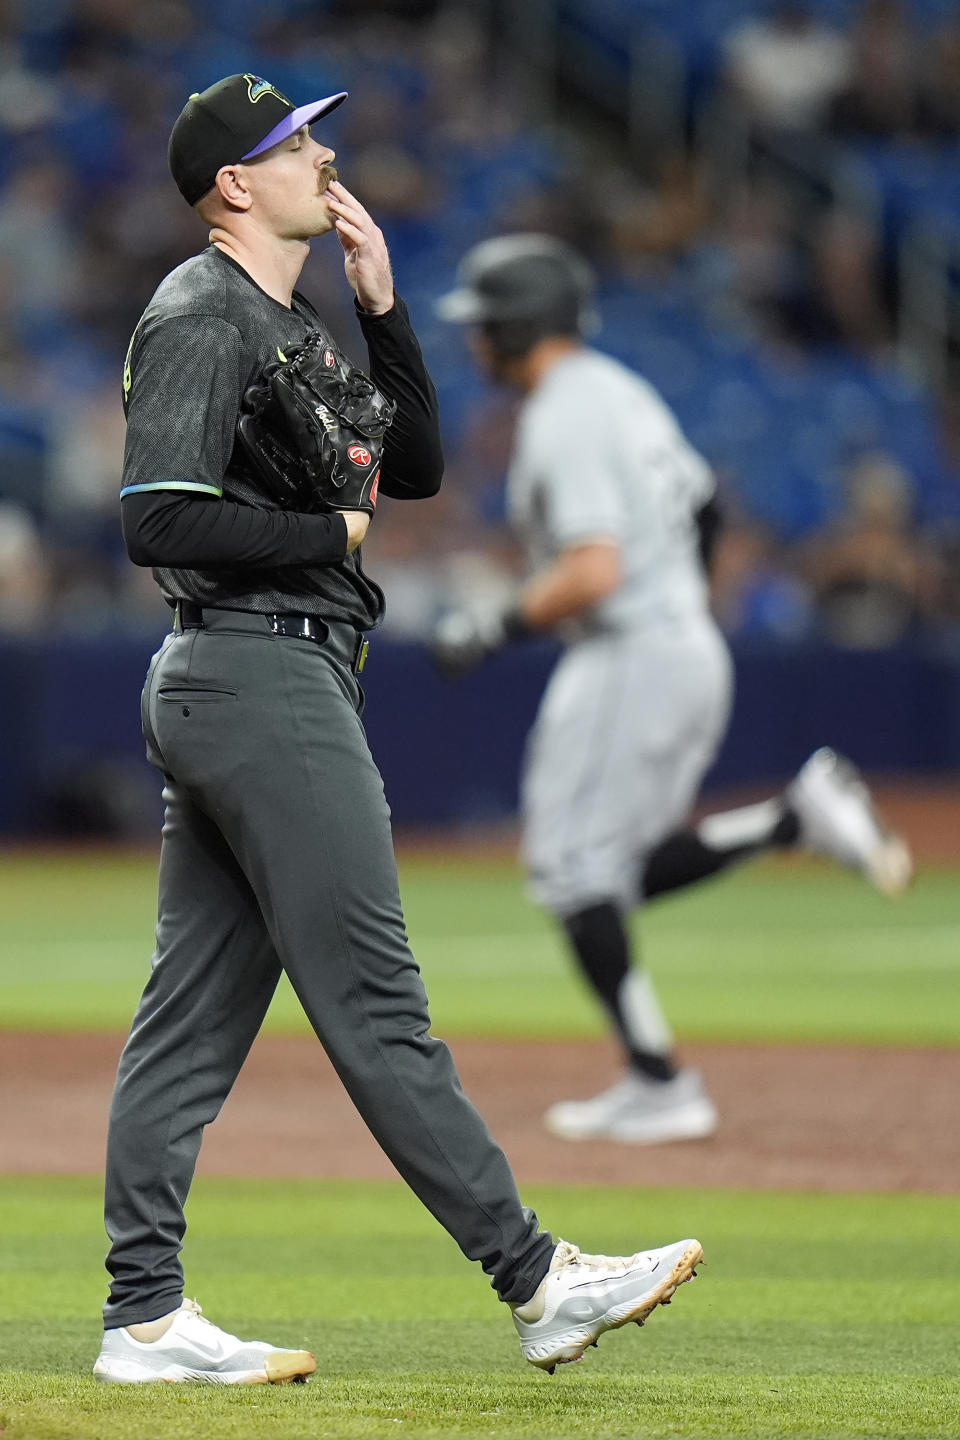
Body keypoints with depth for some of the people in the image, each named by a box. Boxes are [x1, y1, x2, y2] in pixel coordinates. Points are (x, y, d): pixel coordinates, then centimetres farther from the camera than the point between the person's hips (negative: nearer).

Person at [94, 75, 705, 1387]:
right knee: (373, 999, -8)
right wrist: (329, 532, -11)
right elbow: (160, 523, -21)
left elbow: (417, 466, 19)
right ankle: (536, 1280, -6)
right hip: (261, 675, -10)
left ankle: (144, 1319, 7)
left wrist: (382, 308, 9)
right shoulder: (201, 318, -11)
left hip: (215, 690, 10)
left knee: (196, 1010, 7)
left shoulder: (300, 326, 20)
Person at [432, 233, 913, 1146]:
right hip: (693, 650, 10)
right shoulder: (623, 393, 14)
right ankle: (800, 817, 0)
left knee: (575, 869, -4)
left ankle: (659, 1088, -5)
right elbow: (702, 506, 23)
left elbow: (594, 572, -26)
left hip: (628, 657, -10)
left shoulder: (563, 421, -17)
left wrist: (493, 632, -17)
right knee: (630, 866, 14)